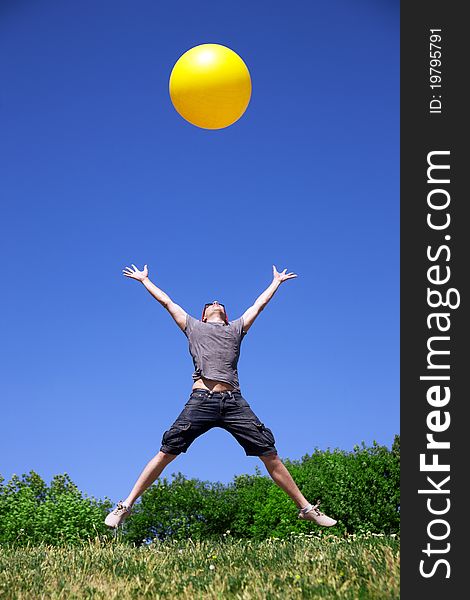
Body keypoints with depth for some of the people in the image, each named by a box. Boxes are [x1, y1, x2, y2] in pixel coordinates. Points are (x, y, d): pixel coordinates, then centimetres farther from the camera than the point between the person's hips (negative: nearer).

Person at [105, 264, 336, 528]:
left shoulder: (236, 328, 29)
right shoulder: (193, 327, 26)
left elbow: (259, 304, 41)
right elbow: (167, 301, 35)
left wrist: (277, 281, 53)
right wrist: (144, 279, 44)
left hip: (234, 402, 1)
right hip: (201, 400, -1)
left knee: (270, 454, -4)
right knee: (166, 453, -7)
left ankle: (307, 508, 3)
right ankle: (126, 506, 0)